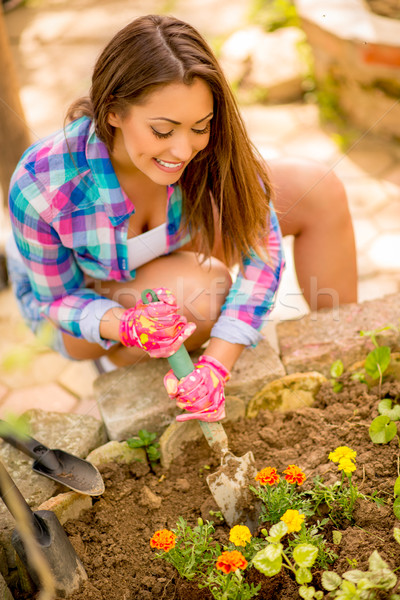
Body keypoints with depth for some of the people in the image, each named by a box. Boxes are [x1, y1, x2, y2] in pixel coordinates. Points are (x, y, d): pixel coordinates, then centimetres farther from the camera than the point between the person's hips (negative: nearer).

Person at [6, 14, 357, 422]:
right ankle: (126, 362, 0)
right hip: (86, 294, -4)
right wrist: (128, 328, -43)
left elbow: (262, 245, -24)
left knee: (317, 189, -9)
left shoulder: (207, 143, -30)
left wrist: (216, 366, -34)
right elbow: (58, 298, -21)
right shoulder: (40, 185, -37)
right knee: (203, 288, -37)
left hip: (172, 248, 4)